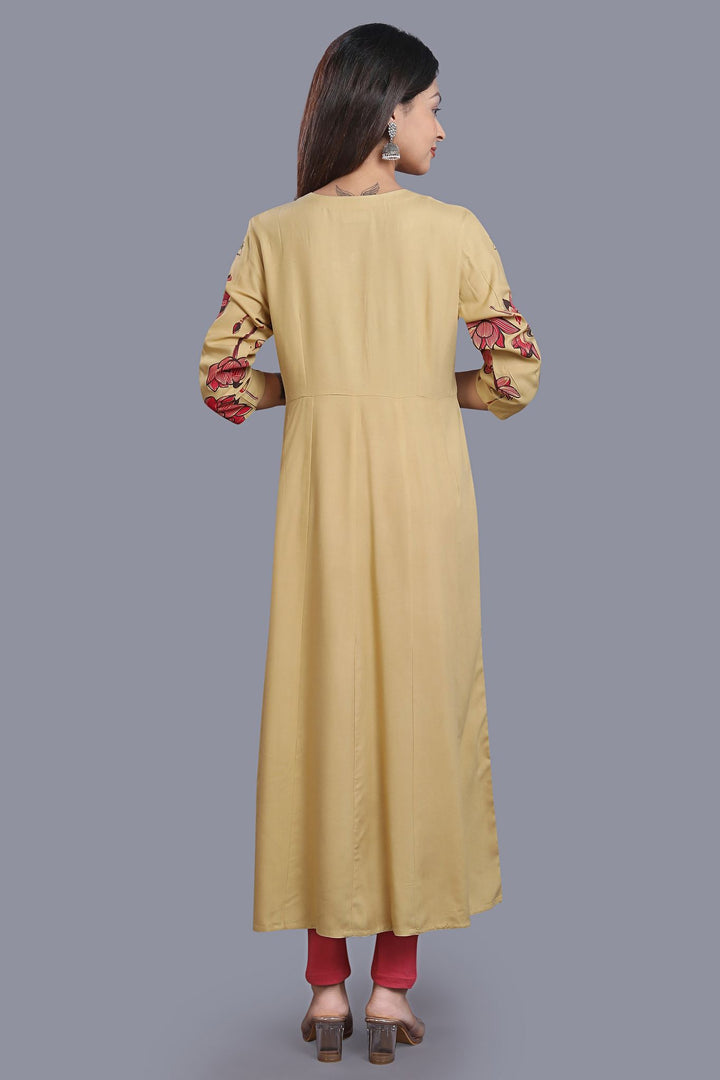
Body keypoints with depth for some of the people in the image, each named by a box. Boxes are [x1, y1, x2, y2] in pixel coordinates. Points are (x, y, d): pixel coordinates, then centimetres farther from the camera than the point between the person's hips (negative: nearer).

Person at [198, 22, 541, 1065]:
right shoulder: (454, 228, -3)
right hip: (423, 489, -1)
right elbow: (517, 376, -4)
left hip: (319, 491, 2)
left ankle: (327, 989, 18)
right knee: (419, 710, 8)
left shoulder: (273, 233, 3)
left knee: (320, 714, 10)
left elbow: (222, 382, 2)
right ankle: (393, 988, 16)